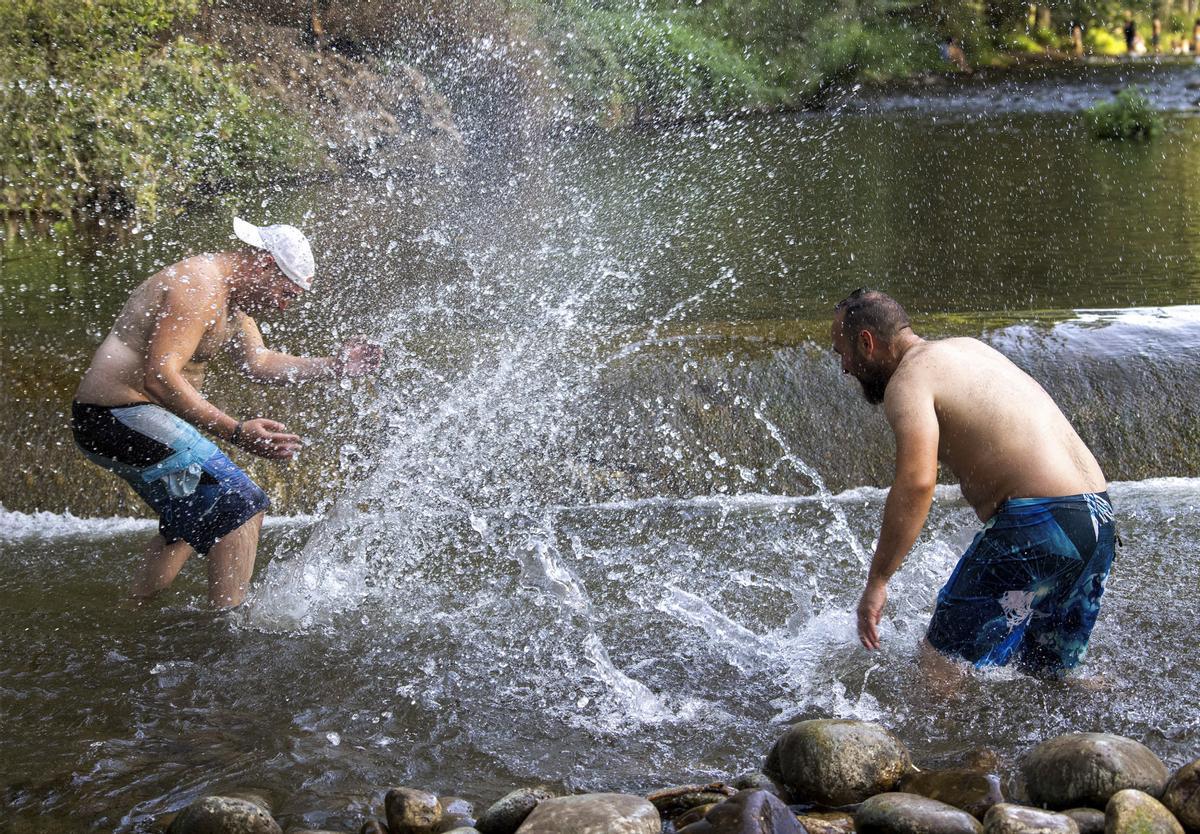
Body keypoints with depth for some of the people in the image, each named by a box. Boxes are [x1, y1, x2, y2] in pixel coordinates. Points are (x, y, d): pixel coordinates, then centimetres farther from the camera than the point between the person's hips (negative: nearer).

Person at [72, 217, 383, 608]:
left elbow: (257, 363, 20)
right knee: (241, 507, -16)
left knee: (193, 519, 28)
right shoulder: (198, 287, -20)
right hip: (122, 417, -11)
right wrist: (235, 432, -34)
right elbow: (159, 377, -29)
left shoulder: (233, 295, 12)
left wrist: (332, 367, 10)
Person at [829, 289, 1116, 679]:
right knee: (1052, 673, 22)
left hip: (1036, 525, -9)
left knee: (940, 663, -1)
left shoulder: (909, 379, -7)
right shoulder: (968, 347, 21)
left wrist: (875, 583, -19)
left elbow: (916, 483, -22)